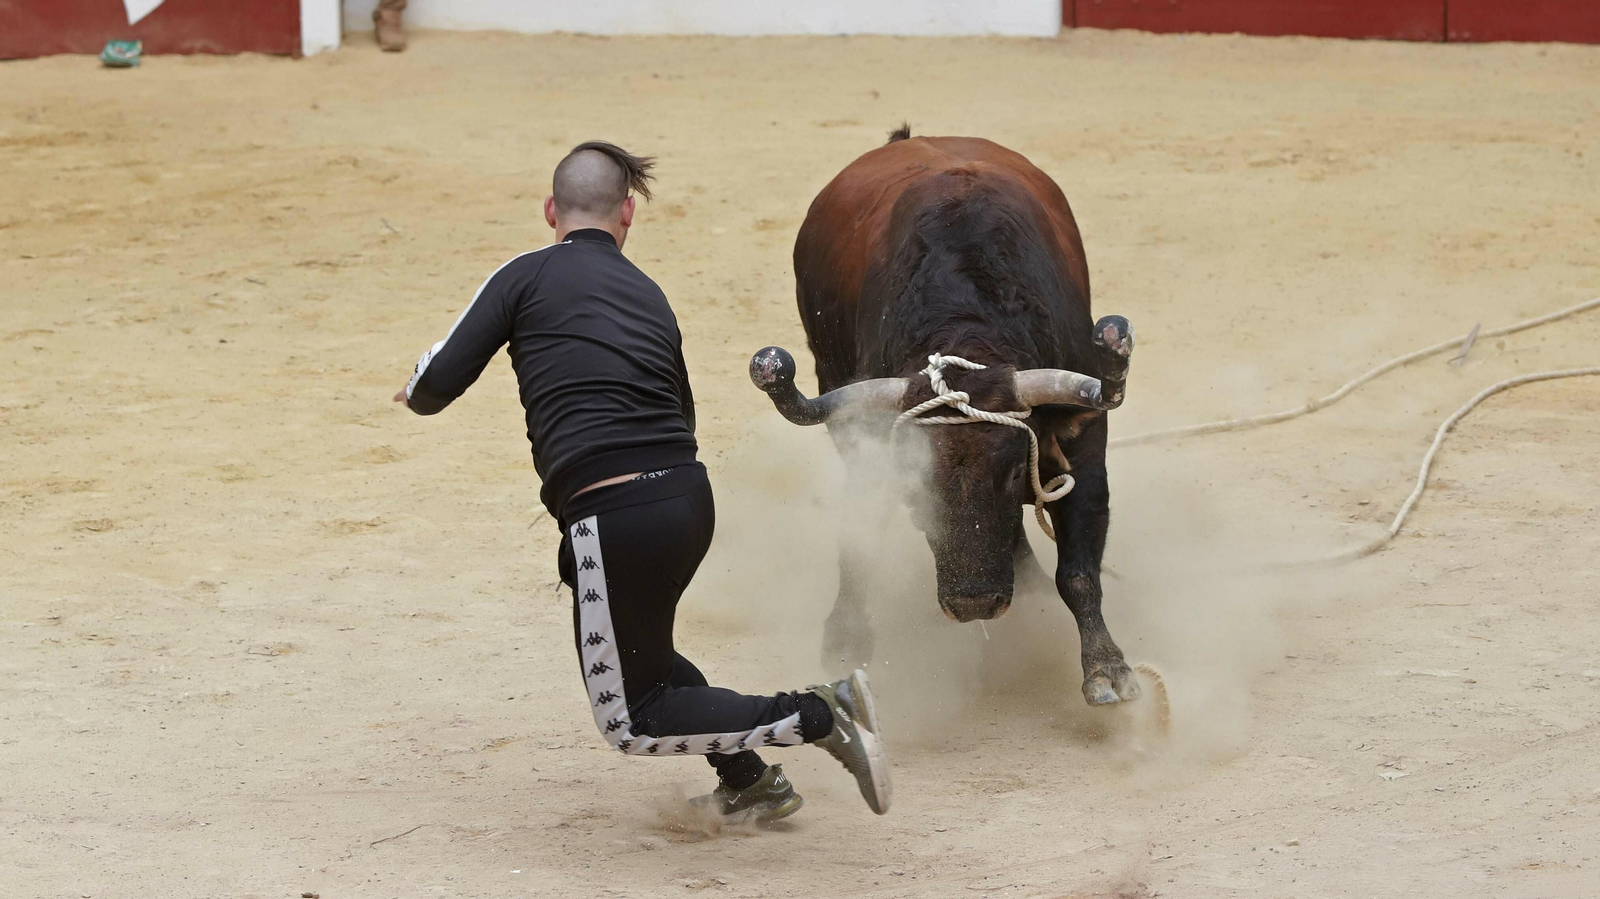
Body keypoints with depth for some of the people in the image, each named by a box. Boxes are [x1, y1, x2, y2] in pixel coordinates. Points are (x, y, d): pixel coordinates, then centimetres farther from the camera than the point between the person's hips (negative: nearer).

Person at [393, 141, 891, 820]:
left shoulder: (527, 276, 2)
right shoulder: (650, 296, 18)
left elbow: (436, 386, -1)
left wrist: (416, 394, 23)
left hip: (615, 516, -7)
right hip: (693, 497, 7)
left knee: (631, 723, 5)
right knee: (636, 648, 34)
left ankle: (816, 718, -10)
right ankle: (752, 785, 30)